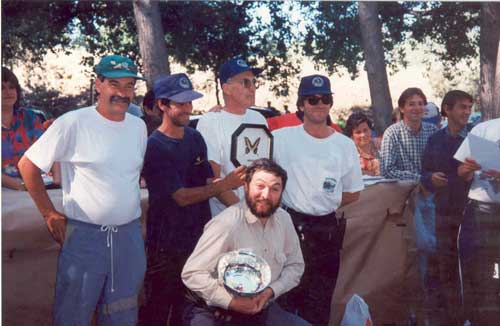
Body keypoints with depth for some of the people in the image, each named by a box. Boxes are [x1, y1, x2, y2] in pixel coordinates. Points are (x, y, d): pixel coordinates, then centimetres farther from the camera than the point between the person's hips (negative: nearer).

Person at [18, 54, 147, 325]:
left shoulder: (139, 126, 7)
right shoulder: (73, 123, -10)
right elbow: (28, 165, -6)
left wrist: (133, 208, 11)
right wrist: (50, 214, -6)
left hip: (130, 233, 5)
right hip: (84, 233, -5)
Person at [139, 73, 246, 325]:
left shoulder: (195, 138, 6)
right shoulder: (154, 147, -14)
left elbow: (208, 181, 11)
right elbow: (181, 197, -20)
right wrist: (225, 184, -30)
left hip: (199, 237, 6)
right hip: (166, 245, -6)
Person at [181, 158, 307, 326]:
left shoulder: (284, 219, -1)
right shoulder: (225, 224, -21)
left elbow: (295, 265, 8)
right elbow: (192, 274, -20)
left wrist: (271, 290, -9)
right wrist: (231, 301, -23)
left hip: (263, 310, 6)